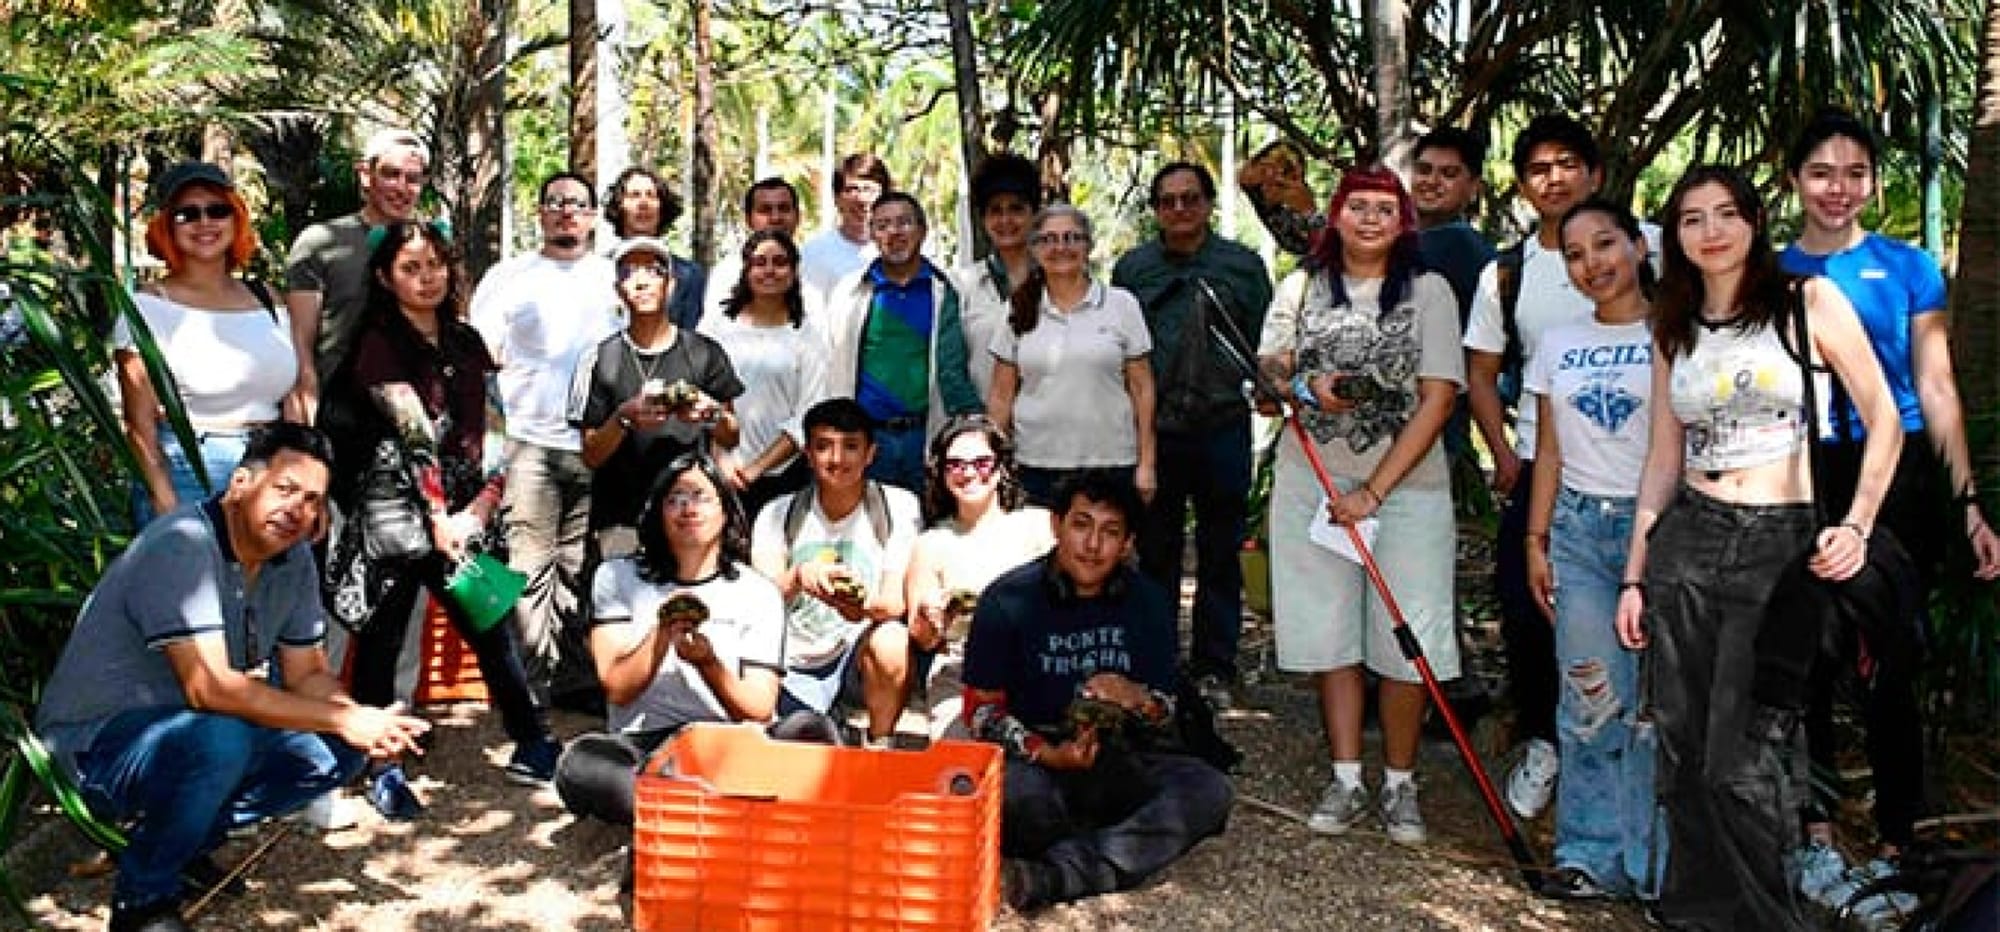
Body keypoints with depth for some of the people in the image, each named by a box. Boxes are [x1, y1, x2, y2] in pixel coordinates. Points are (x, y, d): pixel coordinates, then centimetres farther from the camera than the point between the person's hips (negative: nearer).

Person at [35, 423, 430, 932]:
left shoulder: (294, 558, -1)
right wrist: (345, 720, -31)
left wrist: (364, 721, -19)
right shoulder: (182, 546, -26)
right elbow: (210, 687, -33)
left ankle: (183, 841, 9)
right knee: (219, 740, -36)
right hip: (95, 742, -8)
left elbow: (307, 674, 3)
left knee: (340, 752, -7)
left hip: (192, 728, 8)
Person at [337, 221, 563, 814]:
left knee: (492, 625, 6)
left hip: (461, 515, 5)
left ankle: (532, 749, 15)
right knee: (383, 638, 0)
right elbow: (416, 436, -12)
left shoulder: (466, 342, 13)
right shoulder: (379, 344, -4)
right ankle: (382, 769, 10)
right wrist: (438, 520, -17)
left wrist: (480, 510, -5)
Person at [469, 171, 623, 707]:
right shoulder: (509, 277, 8)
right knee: (529, 567, -4)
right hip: (529, 445, -2)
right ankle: (531, 687, 2)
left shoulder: (615, 279, 13)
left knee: (580, 569, 7)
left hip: (598, 447, 2)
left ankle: (577, 681, 16)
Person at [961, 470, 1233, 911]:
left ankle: (1049, 876, -35)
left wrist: (1138, 699, -17)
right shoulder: (1008, 599, -5)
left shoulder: (1147, 601, 4)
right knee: (1017, 792, -38)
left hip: (1119, 762, 4)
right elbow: (981, 710, -3)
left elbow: (1165, 717, 8)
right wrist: (1049, 755, -21)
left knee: (1209, 791, -25)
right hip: (1034, 759, -3)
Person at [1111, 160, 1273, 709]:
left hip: (1222, 430, -1)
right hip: (1152, 432, 1)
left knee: (1220, 556, 6)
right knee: (1155, 553, 10)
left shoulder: (1244, 265, 5)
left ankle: (1213, 669, 17)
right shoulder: (1132, 269, 8)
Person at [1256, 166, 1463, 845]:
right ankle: (1347, 781, 17)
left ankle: (1400, 784, 14)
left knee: (1405, 642, -3)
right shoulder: (1302, 286, 8)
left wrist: (1373, 492, -14)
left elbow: (1437, 400, -7)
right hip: (1312, 481, 3)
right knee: (1330, 633, 5)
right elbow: (1266, 367, 13)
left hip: (1406, 485, -2)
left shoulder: (1429, 291, -1)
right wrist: (1307, 387, -13)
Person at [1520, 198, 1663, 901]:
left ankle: (1652, 862, 9)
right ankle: (1593, 855, 12)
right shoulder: (1558, 345, 13)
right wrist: (1536, 539, 10)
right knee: (1590, 699, 3)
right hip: (1577, 529, 3)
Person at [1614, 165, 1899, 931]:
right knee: (1683, 751, 6)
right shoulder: (1673, 330, 12)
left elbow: (1883, 418, 0)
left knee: (1741, 762, -6)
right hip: (1686, 540, 4)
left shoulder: (1809, 301, 1)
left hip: (1781, 545, -4)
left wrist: (1857, 524, -11)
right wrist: (1633, 574, 9)